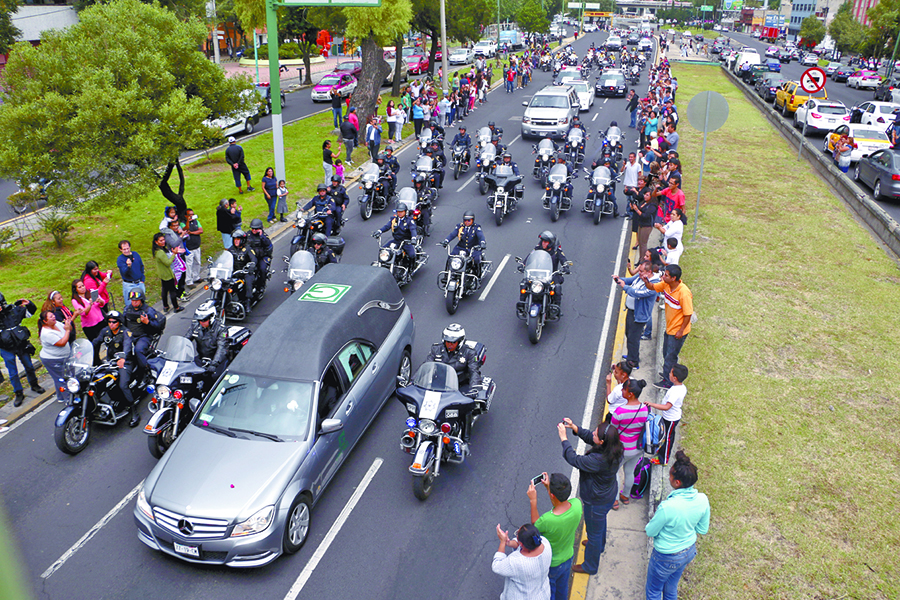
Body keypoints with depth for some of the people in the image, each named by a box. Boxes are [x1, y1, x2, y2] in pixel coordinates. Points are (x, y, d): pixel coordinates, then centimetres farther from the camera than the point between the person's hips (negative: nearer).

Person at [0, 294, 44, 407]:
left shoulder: (14, 310, -6)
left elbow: (30, 312, 9)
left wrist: (29, 304, -11)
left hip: (21, 345, 2)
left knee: (29, 366, 17)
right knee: (13, 373, 6)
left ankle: (34, 385, 38)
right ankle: (19, 393, 20)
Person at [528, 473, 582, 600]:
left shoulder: (547, 520, -43)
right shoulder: (577, 504, -28)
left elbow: (535, 526, -17)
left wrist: (533, 501, -22)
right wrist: (550, 487, -10)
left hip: (550, 565, -5)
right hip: (568, 558, 5)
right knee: (562, 587, 33)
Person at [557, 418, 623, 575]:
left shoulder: (599, 460, -43)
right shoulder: (614, 449, -17)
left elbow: (574, 460, -35)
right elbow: (588, 436, -3)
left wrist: (563, 438, -29)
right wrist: (574, 427, -14)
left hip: (596, 502, -8)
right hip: (608, 496, 8)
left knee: (593, 532, 16)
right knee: (600, 523, 36)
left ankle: (590, 566, 41)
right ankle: (600, 544, 66)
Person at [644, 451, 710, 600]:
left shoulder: (667, 507, -38)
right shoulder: (703, 500, -20)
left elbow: (650, 532, -20)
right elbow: (702, 530, -3)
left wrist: (648, 526, 0)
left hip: (666, 557, -6)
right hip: (689, 551, 6)